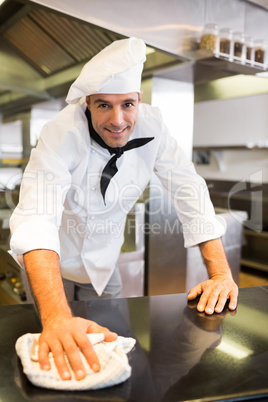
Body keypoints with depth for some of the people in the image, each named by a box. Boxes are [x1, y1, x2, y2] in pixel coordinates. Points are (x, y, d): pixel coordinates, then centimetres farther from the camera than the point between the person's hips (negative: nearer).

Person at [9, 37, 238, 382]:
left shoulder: (151, 126, -19)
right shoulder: (63, 134, -31)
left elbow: (190, 192, -16)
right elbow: (36, 218, -43)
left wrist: (221, 274, -24)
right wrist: (56, 318, -58)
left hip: (104, 264, 3)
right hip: (52, 262, -2)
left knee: (106, 344, 17)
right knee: (59, 353, 15)